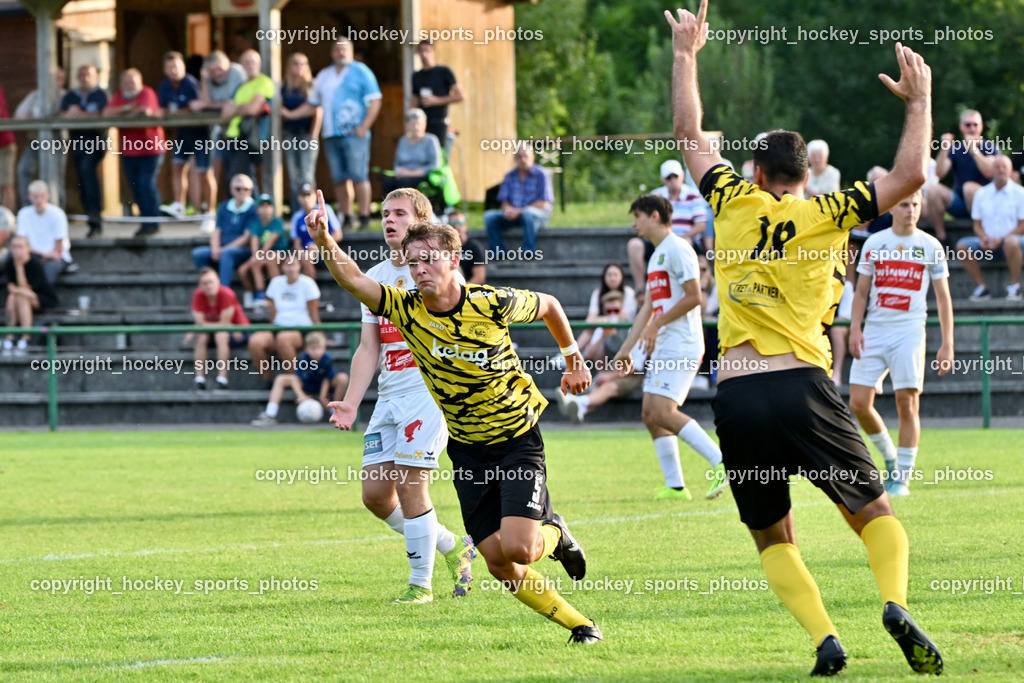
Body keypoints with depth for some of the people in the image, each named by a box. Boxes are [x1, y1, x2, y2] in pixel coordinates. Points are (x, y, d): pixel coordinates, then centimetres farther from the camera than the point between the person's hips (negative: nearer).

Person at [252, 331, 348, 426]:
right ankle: (270, 416, -18)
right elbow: (296, 378, -21)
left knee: (343, 378, -29)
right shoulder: (303, 358, -23)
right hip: (306, 384, 2)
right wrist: (301, 395, -34)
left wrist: (322, 397, -25)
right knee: (280, 379, -14)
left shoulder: (327, 360, -26)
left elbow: (326, 379, -18)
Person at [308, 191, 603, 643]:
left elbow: (549, 305, 4)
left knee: (517, 548, -19)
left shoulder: (491, 304, -16)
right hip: (467, 449, 4)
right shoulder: (406, 310, -9)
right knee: (497, 561, -3)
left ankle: (554, 534, 18)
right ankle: (578, 624, 15)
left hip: (518, 440, -3)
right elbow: (352, 279, -22)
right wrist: (323, 240, -40)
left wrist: (573, 359, 16)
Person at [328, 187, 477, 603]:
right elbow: (368, 349, 13)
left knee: (409, 486, -12)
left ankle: (420, 584, 1)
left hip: (430, 393, -7)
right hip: (389, 396, 7)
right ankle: (452, 546, 21)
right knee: (375, 493, 1)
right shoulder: (374, 278, 15)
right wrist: (351, 402, 3)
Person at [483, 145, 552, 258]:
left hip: (538, 214, -5)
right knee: (489, 216, -17)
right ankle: (498, 254, -19)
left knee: (528, 213, -40)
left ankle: (528, 253, -35)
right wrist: (507, 209, -15)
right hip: (513, 214, 5)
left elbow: (543, 204, -12)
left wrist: (519, 211, -19)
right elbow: (504, 201, 11)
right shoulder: (510, 176, 9)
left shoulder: (540, 175, -6)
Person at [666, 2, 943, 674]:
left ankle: (824, 636, -11)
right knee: (876, 513, 8)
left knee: (773, 538, 12)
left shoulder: (737, 202, 10)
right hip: (803, 386, -1)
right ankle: (895, 602, -22)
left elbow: (691, 137, 24)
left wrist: (686, 55, 32)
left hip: (735, 394, 1)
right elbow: (910, 175, 3)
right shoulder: (827, 215, 6)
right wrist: (920, 100, 16)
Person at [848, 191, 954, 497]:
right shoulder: (874, 244, 7)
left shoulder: (931, 247, 3)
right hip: (874, 331, 2)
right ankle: (890, 458, 18)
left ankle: (902, 476, -1)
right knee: (859, 403, -4)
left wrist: (947, 343, 0)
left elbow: (943, 298, 5)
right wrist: (855, 329, -2)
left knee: (907, 404, -9)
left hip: (909, 332, -2)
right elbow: (861, 291, 11)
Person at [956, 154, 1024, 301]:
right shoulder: (981, 194, 12)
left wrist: (1001, 239, -15)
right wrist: (984, 238, -10)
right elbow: (977, 224, 13)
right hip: (988, 244, 4)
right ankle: (981, 287, -12)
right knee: (962, 246, -22)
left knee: (1011, 242, -40)